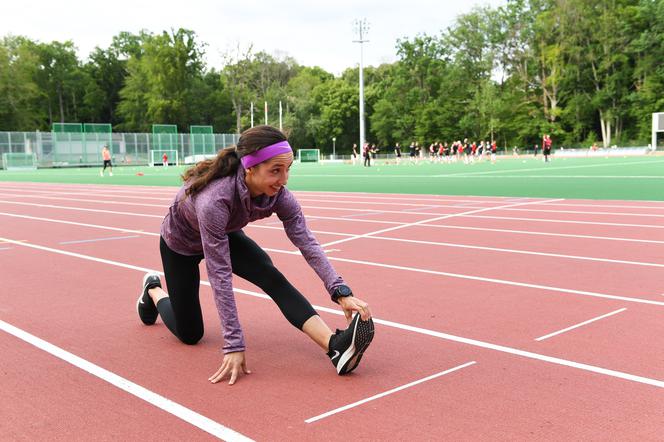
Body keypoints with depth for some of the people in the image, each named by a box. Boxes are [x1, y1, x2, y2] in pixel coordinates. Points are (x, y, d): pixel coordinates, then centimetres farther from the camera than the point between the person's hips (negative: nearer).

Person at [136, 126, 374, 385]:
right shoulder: (215, 199, -44)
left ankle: (335, 346, -35)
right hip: (181, 244, -4)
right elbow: (220, 275, -43)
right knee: (190, 334, 7)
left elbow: (307, 242, -30)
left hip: (225, 235, 4)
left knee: (273, 279, -24)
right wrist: (234, 345, -42)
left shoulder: (277, 193, -29)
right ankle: (153, 290, 35)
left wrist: (341, 292, -42)